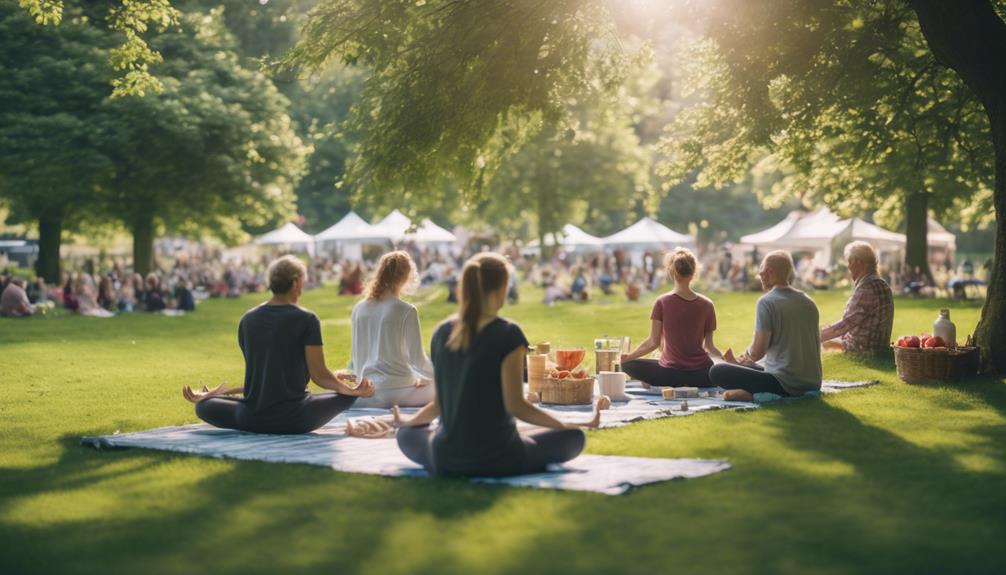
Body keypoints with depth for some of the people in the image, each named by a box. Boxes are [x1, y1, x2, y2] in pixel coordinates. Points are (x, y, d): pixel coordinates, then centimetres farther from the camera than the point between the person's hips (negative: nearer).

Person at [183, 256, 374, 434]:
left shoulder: (247, 319, 5)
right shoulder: (306, 320, -8)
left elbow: (257, 376, 9)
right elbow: (319, 375, -9)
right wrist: (350, 389, 3)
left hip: (251, 419, 4)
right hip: (293, 420, -4)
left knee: (204, 406, 27)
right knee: (347, 395, 14)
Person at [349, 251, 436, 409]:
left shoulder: (359, 309, 4)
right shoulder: (406, 311, -12)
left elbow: (357, 355, 12)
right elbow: (417, 358, -7)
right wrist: (437, 376, 12)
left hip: (368, 394, 6)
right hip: (397, 391, -6)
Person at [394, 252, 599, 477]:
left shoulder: (442, 332, 2)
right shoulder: (508, 334, -13)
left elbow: (439, 404, 7)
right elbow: (515, 405, -15)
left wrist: (406, 421, 28)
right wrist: (570, 425, -5)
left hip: (445, 461, 3)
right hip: (497, 460, -3)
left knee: (406, 434, 33)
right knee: (574, 437, 15)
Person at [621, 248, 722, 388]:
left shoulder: (662, 302, -7)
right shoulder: (706, 305, -1)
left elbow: (653, 342, -5)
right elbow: (709, 346, 2)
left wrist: (628, 356, 9)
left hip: (671, 373, -1)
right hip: (700, 375, 1)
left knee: (627, 364, 17)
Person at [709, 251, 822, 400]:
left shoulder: (766, 302, -10)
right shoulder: (809, 302, 11)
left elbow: (757, 353, -15)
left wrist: (747, 354, 12)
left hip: (785, 384, -8)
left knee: (717, 371, -5)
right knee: (750, 367, 31)